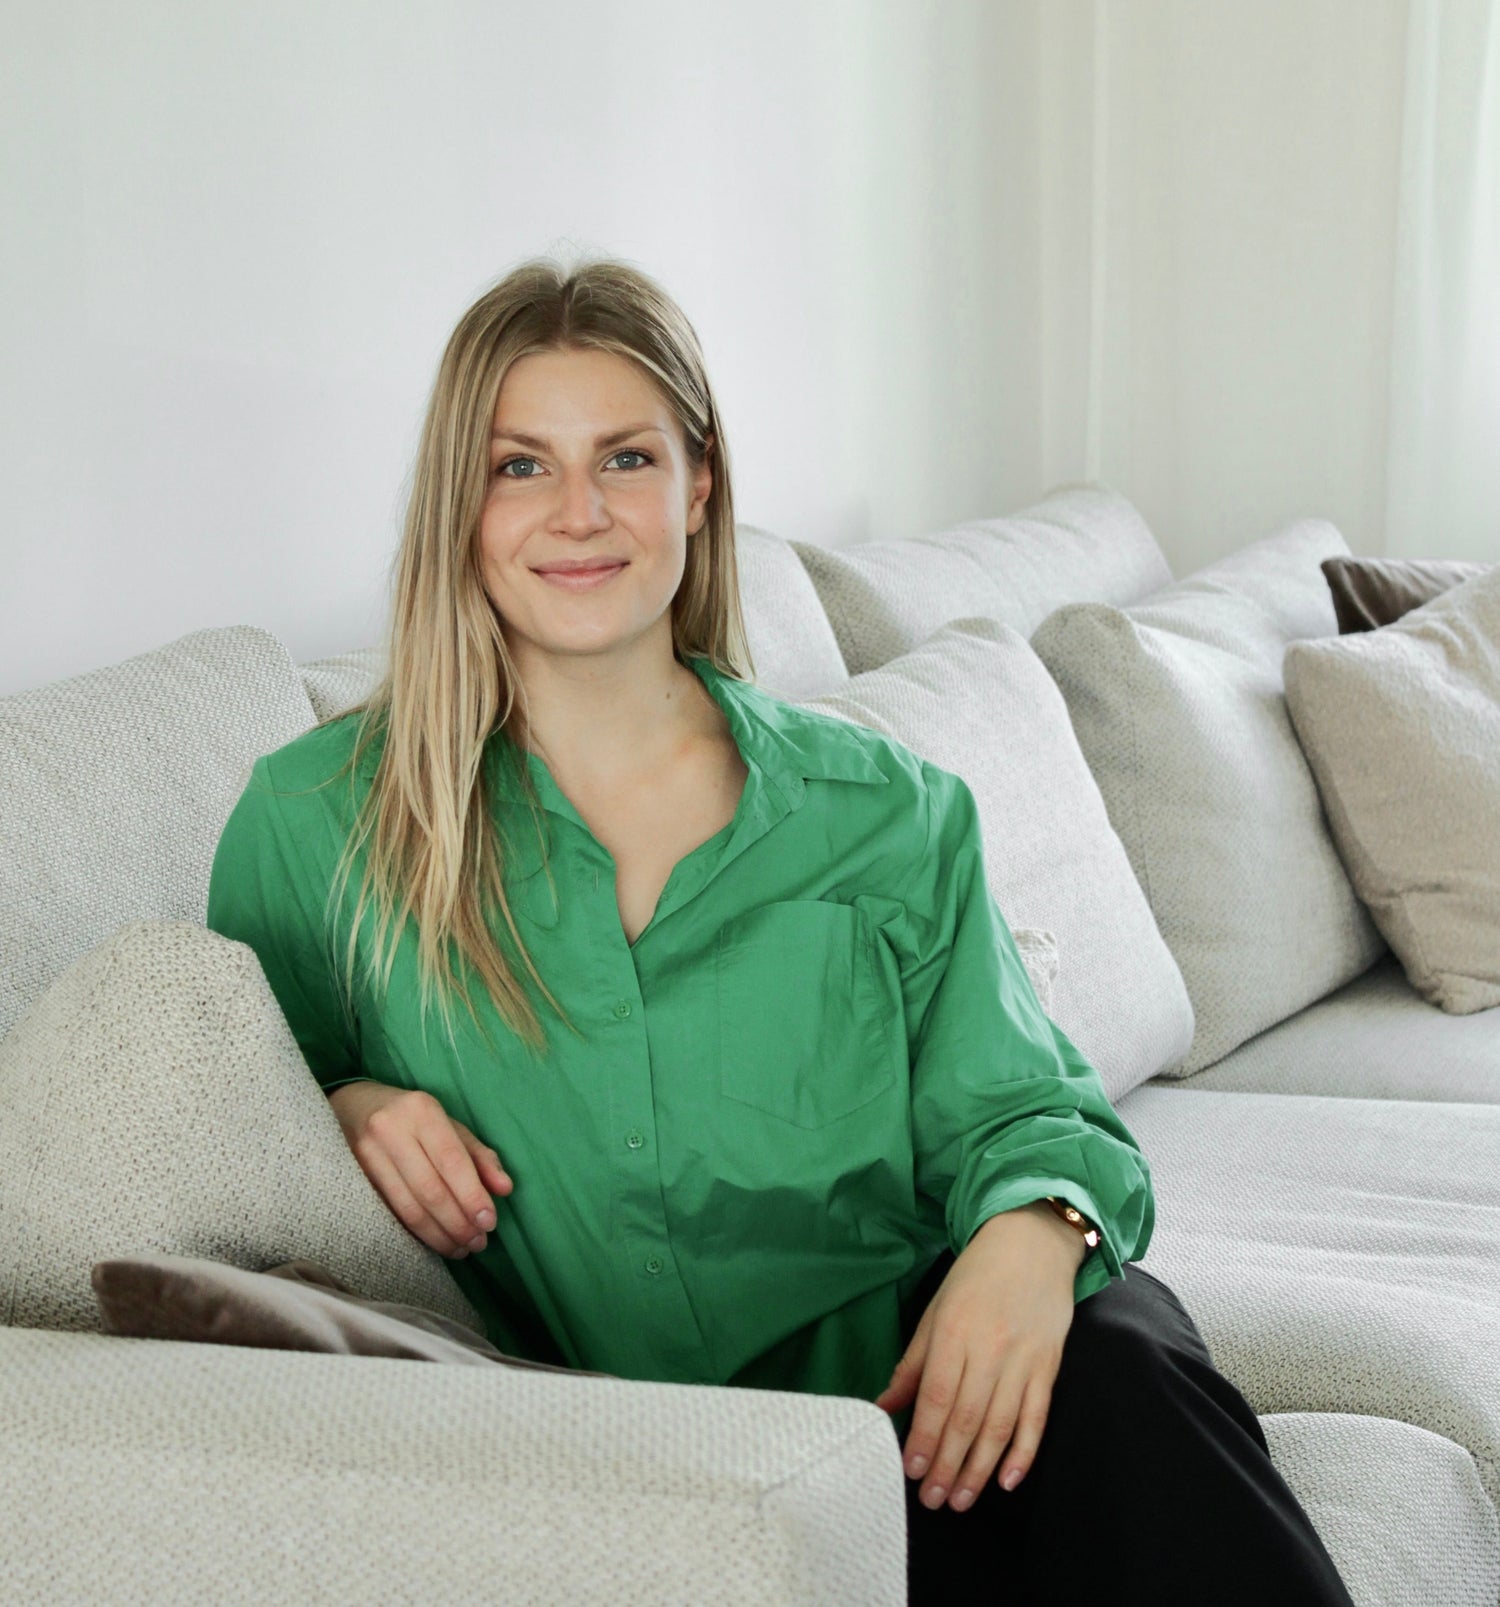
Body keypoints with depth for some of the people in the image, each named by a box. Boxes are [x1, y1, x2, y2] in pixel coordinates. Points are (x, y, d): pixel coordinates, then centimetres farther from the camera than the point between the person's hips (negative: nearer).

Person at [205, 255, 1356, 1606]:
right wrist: (342, 1113, -6)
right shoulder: (314, 823, 7)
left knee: (1111, 1367, -32)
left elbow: (1011, 1108, 9)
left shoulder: (888, 812, 12)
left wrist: (1032, 1230, -15)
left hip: (904, 1371, 4)